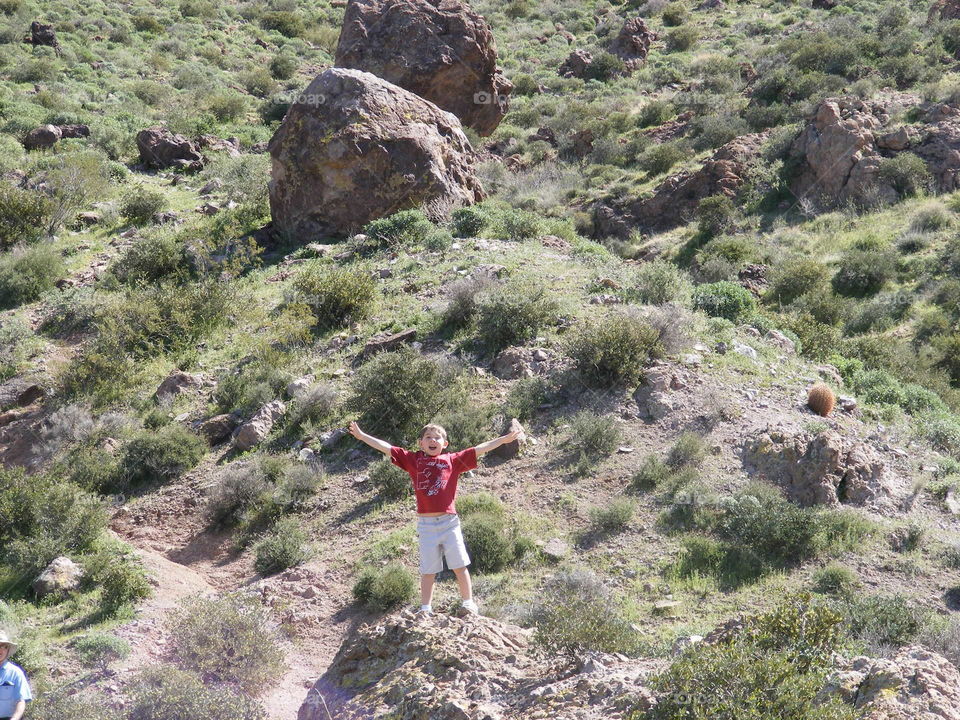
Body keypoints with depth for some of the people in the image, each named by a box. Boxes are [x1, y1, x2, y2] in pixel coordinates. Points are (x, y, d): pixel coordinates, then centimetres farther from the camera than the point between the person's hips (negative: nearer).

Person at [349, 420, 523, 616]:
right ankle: (425, 609, 14)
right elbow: (386, 448, 5)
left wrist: (504, 439, -7)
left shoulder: (452, 460, 4)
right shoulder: (413, 460, 5)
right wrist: (361, 436, 2)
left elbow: (479, 449, -1)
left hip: (449, 522, 0)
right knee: (428, 570, 8)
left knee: (460, 566, 5)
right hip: (426, 524, 1)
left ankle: (469, 603, 15)